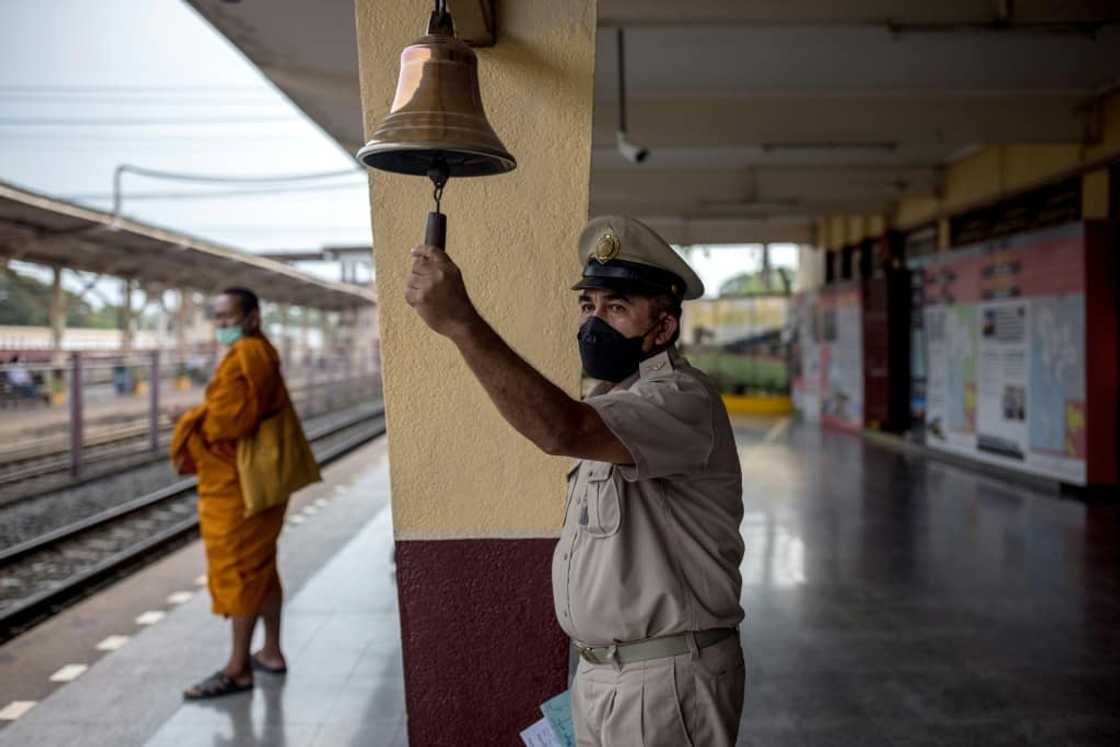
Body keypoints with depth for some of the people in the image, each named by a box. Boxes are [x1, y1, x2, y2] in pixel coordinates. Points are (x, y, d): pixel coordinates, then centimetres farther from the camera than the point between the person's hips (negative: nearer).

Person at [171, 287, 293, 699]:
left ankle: (238, 669, 4)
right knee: (261, 566, 16)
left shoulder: (245, 357, -17)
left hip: (239, 484, -10)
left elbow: (233, 418, -26)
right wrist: (198, 415, 8)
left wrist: (190, 419, -11)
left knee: (236, 570, -4)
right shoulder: (261, 354, 15)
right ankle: (271, 652, 26)